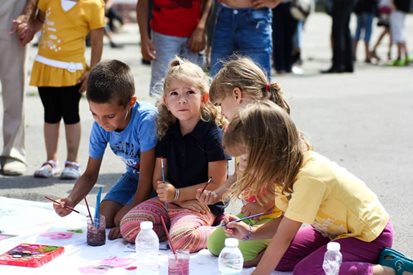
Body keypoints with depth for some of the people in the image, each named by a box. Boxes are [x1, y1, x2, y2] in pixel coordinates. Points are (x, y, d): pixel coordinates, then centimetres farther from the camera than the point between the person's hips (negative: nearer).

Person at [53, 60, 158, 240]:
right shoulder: (100, 126, -16)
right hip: (133, 176, 6)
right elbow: (90, 175, -6)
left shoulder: (146, 119, -35)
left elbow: (147, 176, -28)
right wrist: (70, 201, -25)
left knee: (122, 219, -21)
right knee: (104, 217, -9)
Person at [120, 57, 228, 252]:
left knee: (182, 239, -35)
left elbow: (217, 184, -12)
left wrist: (177, 193, -14)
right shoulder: (168, 133, 9)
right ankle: (175, 228, 0)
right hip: (169, 200, 6)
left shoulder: (212, 133, -10)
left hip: (204, 205, -6)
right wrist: (166, 191, -13)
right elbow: (158, 179, 9)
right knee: (128, 226, -14)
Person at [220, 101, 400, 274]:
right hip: (335, 228, 9)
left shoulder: (310, 176, -33)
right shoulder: (289, 166, -6)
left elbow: (284, 238, -29)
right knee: (280, 258, -2)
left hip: (369, 236, -9)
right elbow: (286, 220, 1)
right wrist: (251, 233, -14)